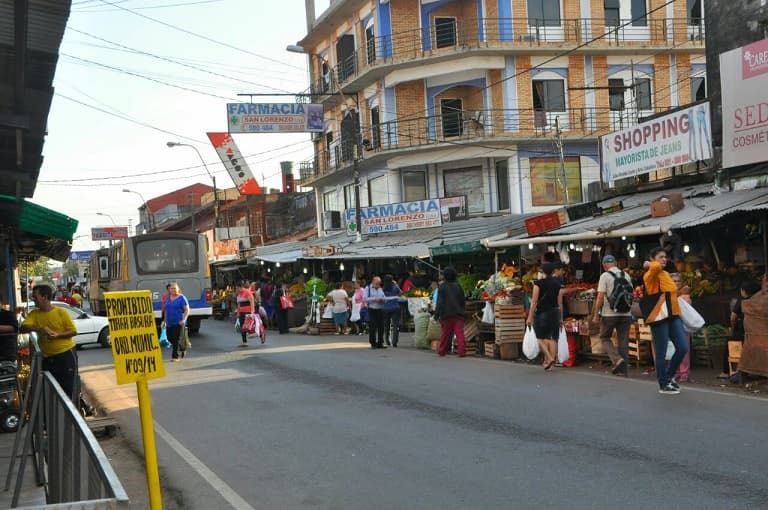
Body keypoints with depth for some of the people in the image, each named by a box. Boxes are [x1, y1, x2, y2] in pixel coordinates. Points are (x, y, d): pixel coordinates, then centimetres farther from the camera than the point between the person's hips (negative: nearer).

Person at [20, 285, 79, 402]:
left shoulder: (61, 312, -7)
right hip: (48, 357, 4)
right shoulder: (34, 314, 4)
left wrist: (57, 335, -20)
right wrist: (39, 328, -27)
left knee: (70, 387, -1)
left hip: (66, 354, -4)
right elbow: (23, 328, -10)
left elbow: (73, 331, -4)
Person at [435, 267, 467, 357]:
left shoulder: (442, 287, -3)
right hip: (458, 314, 2)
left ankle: (441, 351, 20)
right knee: (459, 332, -5)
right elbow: (462, 301, 12)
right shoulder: (458, 286, 8)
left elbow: (439, 302, -7)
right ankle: (462, 351, -14)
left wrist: (436, 314, -4)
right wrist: (462, 311, 23)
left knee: (445, 333, 8)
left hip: (446, 314, -2)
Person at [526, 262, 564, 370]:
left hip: (541, 313, -4)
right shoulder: (558, 284, 4)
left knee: (541, 338, 4)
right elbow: (560, 303, 5)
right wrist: (561, 318, 12)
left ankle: (549, 358, -12)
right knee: (553, 338, 7)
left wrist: (530, 317, -6)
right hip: (554, 313, 4)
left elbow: (534, 302, -9)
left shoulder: (538, 283, -7)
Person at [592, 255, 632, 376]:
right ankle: (622, 369, 9)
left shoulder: (605, 276, -7)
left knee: (604, 338, 10)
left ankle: (617, 359, -10)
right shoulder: (626, 275, 10)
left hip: (609, 313, -4)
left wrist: (596, 315, -6)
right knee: (623, 341, 8)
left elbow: (600, 296, -11)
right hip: (626, 313, 5)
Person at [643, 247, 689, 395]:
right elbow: (656, 267, -34)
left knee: (683, 348, 3)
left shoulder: (666, 274, 17)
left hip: (673, 316, 8)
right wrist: (649, 264, -15)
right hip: (659, 318, -8)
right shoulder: (650, 275, -10)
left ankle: (669, 376, 24)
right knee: (661, 353, 1)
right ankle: (663, 385, 12)